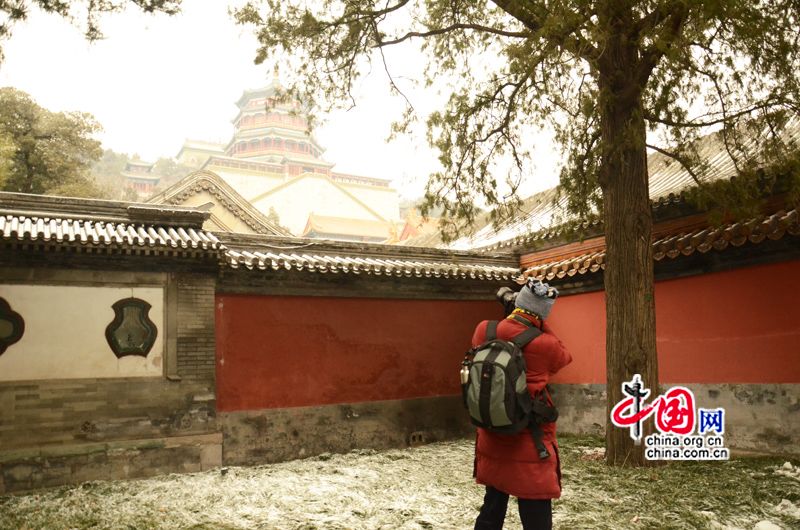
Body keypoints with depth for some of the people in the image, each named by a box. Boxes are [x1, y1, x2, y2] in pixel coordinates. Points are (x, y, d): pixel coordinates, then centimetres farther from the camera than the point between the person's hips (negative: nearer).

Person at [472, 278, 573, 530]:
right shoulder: (545, 345, -17)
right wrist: (540, 326, 6)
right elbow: (564, 356, 5)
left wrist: (512, 316, 17)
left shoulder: (483, 332, -5)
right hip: (529, 447, -5)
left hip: (491, 441, 5)